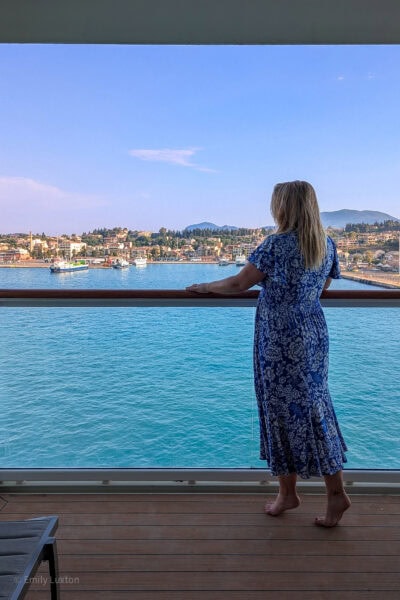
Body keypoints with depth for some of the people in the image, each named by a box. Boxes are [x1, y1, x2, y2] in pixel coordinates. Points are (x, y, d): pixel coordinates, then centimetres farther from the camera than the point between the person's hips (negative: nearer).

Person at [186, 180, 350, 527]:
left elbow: (239, 284, -11)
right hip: (314, 337, 7)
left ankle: (288, 492, 25)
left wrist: (205, 287, 5)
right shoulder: (327, 245, 5)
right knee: (313, 409, 15)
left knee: (284, 411, 7)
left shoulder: (277, 244, -16)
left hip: (281, 342, -6)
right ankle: (336, 491, 22)